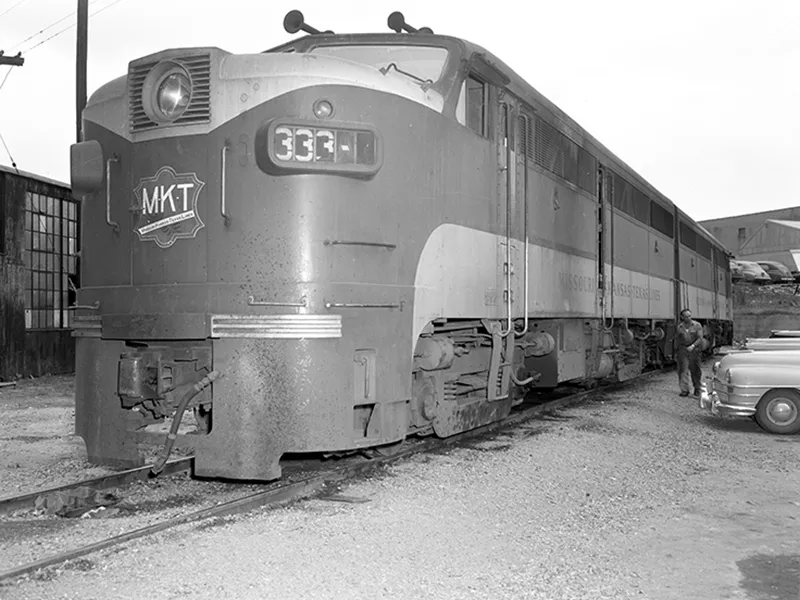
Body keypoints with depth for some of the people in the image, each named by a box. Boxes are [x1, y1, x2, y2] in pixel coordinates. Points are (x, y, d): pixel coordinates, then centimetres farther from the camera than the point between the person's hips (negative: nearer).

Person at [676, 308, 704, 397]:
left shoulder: (697, 325, -2)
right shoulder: (679, 327, 6)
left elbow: (700, 338, -8)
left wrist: (693, 346, -22)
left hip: (694, 349, -1)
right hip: (683, 349, 1)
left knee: (695, 370, 7)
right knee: (683, 370, -7)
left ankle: (697, 389, 25)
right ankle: (684, 390, -7)